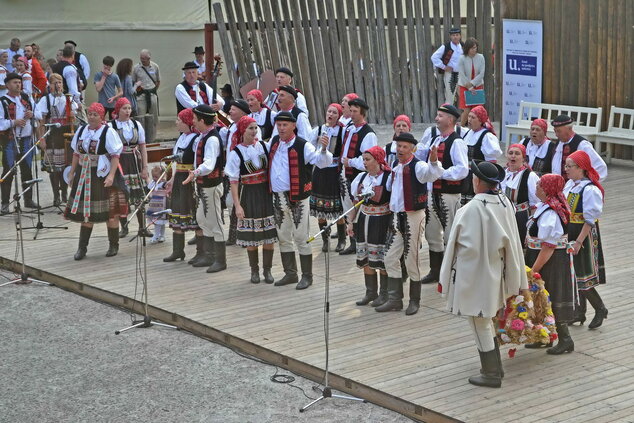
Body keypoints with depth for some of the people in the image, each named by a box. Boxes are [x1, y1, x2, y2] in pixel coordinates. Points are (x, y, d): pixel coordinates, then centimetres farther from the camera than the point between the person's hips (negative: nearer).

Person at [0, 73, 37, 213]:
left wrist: (32, 115, -4)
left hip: (26, 139, 5)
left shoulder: (27, 98, 9)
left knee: (27, 170, 13)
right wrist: (13, 122, -23)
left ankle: (28, 199, 24)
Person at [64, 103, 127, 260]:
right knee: (85, 211, 8)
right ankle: (82, 247, 13)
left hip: (103, 175, -5)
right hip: (84, 175, 5)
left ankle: (113, 245, 14)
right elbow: (76, 153, 17)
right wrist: (72, 172, 14)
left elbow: (115, 155, -12)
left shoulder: (108, 132, -7)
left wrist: (111, 175, -21)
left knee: (109, 212, 0)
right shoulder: (81, 131, 10)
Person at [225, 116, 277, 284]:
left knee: (269, 233, 3)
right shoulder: (236, 153, -5)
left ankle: (267, 269, 15)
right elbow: (234, 182, -5)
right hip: (248, 194, -2)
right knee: (251, 234, 4)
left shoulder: (264, 146, 2)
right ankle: (254, 270, 18)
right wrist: (237, 205, -10)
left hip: (266, 193, 2)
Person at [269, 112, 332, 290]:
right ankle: (290, 274, 27)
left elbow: (322, 162, -25)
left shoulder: (302, 145, -13)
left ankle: (307, 276, 8)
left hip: (297, 197, -7)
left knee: (301, 237, -2)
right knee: (283, 237, 15)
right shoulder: (274, 142, 7)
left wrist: (323, 149, -41)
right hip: (278, 197, 7)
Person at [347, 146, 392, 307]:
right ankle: (371, 292, 23)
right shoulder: (362, 177, 7)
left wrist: (393, 225, -15)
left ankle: (384, 293, 12)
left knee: (382, 258, -1)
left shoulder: (388, 178, -12)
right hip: (364, 221, 6)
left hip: (382, 223, -6)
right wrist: (351, 222, 10)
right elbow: (356, 202, 13)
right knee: (365, 258, 10)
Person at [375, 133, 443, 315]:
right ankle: (395, 300, 17)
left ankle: (414, 301, 15)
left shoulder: (417, 166, -13)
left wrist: (433, 162, -54)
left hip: (413, 217, -8)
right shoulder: (395, 168, 11)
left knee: (412, 260, 0)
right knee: (391, 259, 8)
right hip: (397, 217, 8)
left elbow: (433, 173, -35)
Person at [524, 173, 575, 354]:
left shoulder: (550, 214, -27)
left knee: (551, 300, 1)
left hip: (551, 263, -10)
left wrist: (533, 270, -22)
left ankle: (565, 339, 13)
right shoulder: (545, 207, 5)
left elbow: (548, 248, -27)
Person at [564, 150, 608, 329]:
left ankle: (600, 309, 16)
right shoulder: (570, 184, 4)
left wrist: (578, 242, -21)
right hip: (568, 234, 8)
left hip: (583, 234, -8)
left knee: (582, 275, -2)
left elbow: (590, 220, -20)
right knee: (573, 275, 14)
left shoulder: (590, 190, -19)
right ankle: (580, 312, 25)